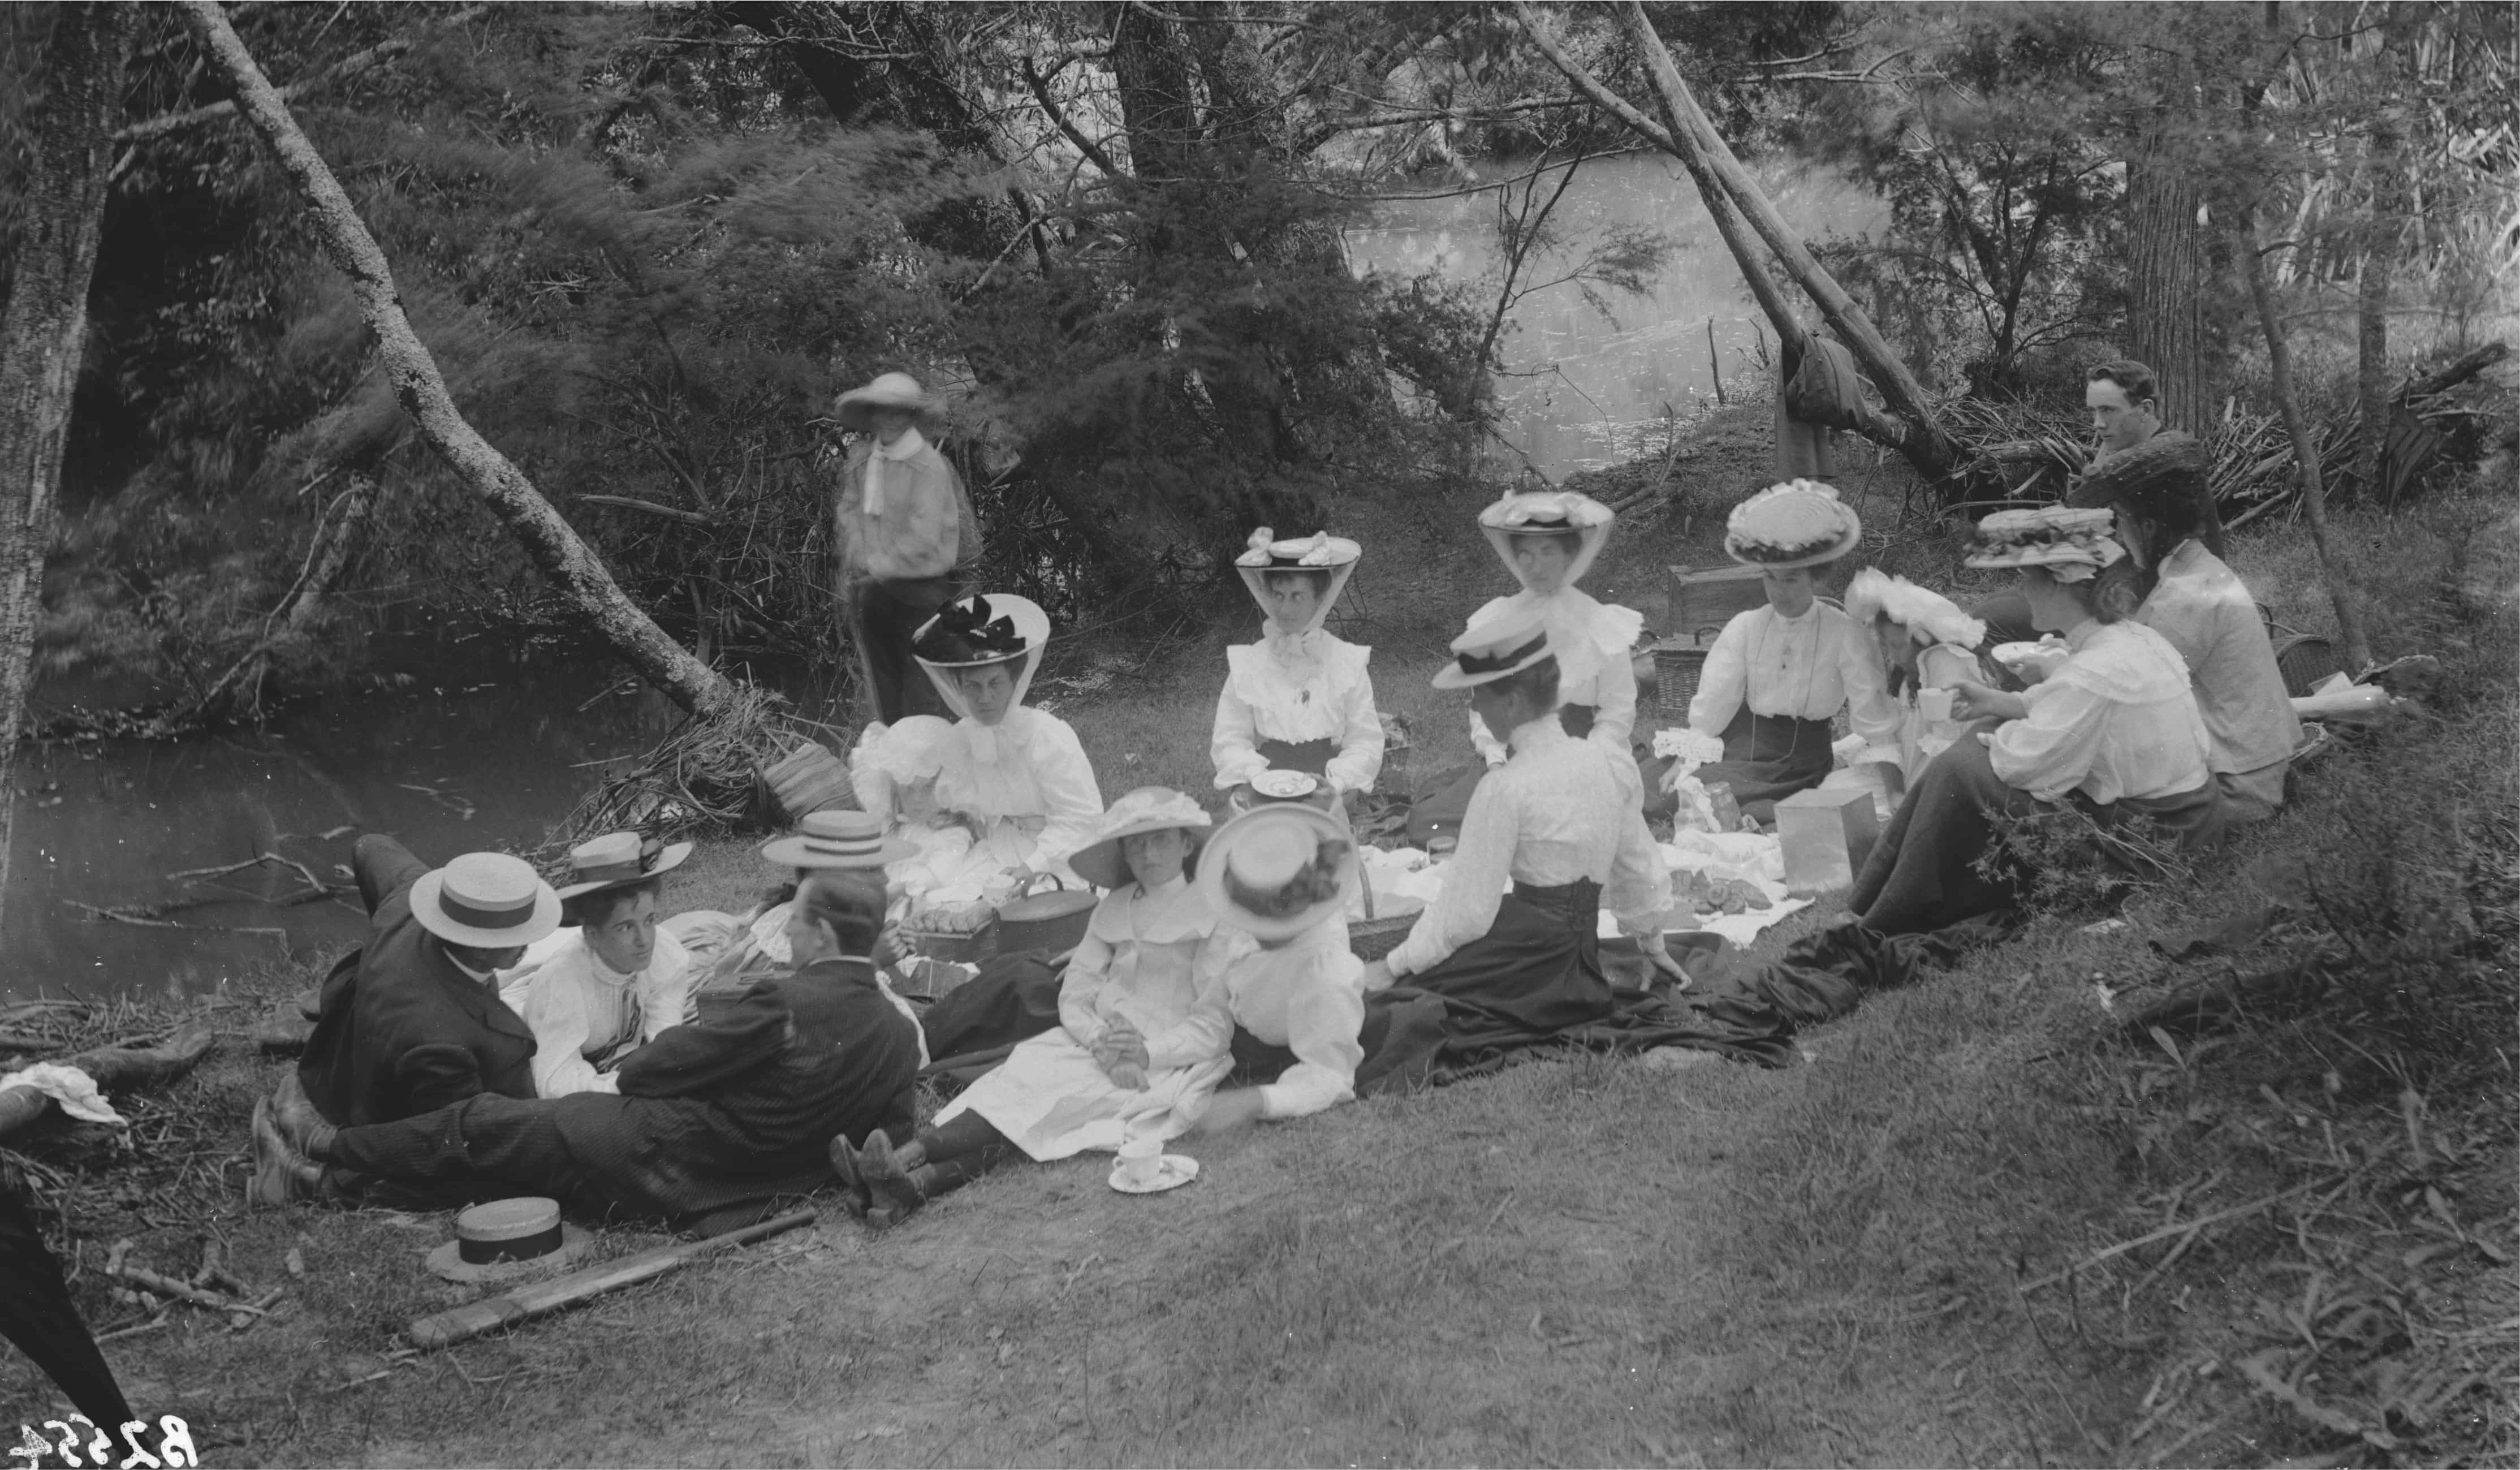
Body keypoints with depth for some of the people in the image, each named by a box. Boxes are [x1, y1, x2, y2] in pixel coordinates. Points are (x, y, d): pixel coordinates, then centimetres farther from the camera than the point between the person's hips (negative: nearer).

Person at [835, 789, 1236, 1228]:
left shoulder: (1215, 918, -1)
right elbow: (1074, 995, 9)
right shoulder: (1113, 910, 16)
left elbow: (1214, 1027, -5)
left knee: (1060, 1096, -28)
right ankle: (913, 1181, -42)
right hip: (1095, 1046, 5)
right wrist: (1102, 1043, -11)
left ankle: (906, 1160, -42)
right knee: (1025, 1072, -23)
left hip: (1164, 1065, -5)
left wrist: (1147, 1052, -19)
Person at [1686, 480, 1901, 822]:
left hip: (1806, 768, -3)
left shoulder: (1844, 634, -4)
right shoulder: (1745, 628, 2)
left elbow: (1874, 717, -2)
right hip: (1742, 758, 3)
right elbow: (1710, 708, 2)